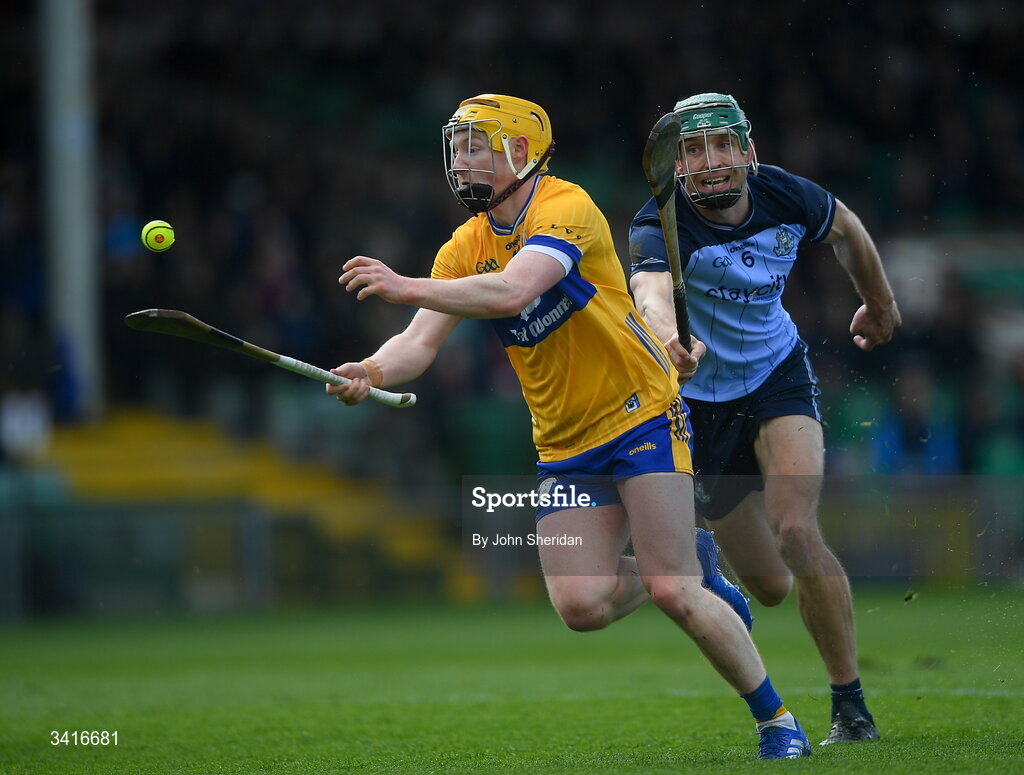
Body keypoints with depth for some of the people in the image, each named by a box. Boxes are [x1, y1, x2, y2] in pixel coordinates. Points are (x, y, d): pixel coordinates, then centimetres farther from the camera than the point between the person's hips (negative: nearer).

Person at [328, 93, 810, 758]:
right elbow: (422, 342, -4)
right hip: (565, 447, 6)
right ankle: (688, 570, 21)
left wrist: (405, 287, -36)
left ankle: (778, 720, 4)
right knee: (581, 605, -10)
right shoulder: (465, 248, 5)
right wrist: (373, 371, -25)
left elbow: (511, 292, -33)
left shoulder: (566, 207, -16)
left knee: (672, 592, -14)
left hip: (641, 414, -6)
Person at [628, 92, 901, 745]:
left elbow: (844, 228, 10)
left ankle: (852, 707, -12)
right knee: (770, 587, 6)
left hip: (780, 378, 1)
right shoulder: (660, 226, -26)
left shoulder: (786, 197, -15)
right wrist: (667, 331, -73)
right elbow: (651, 287, -50)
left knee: (796, 532, -25)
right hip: (701, 402, -1)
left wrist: (880, 301, 24)